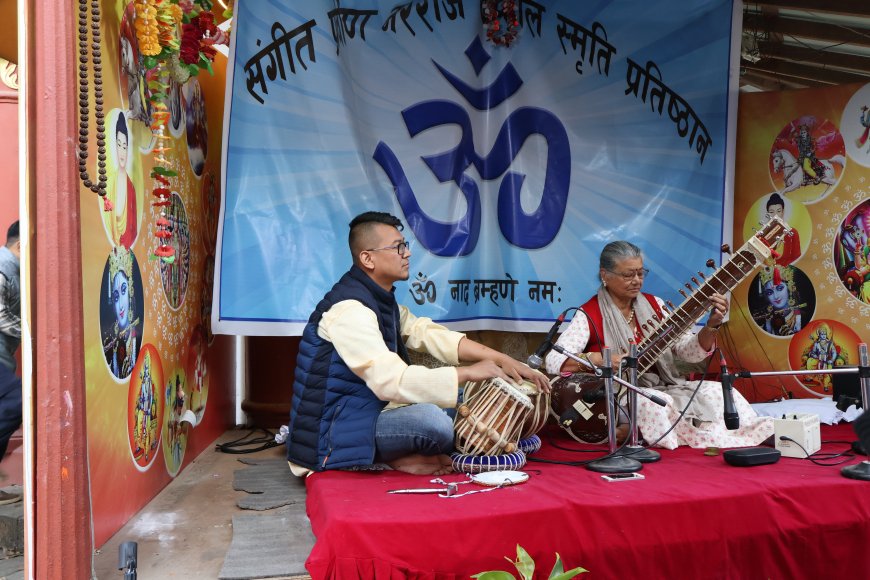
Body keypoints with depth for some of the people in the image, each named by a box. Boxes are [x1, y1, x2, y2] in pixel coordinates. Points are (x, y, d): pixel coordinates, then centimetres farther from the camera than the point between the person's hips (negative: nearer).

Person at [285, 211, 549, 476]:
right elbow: (392, 380, -30)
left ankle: (393, 456, -3)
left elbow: (430, 334, 0)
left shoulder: (383, 300, 8)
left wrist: (502, 360, -10)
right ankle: (396, 459, -2)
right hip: (328, 439, -9)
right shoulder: (349, 309, -21)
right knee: (431, 419, -30)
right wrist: (470, 372, -23)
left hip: (367, 413, 9)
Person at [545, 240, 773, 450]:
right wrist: (597, 359, -33)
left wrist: (712, 325, -13)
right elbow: (554, 361, -18)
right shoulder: (589, 315, -8)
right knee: (651, 404, -34)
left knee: (717, 392, -18)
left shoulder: (654, 304, 9)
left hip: (666, 388, 5)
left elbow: (690, 352, 5)